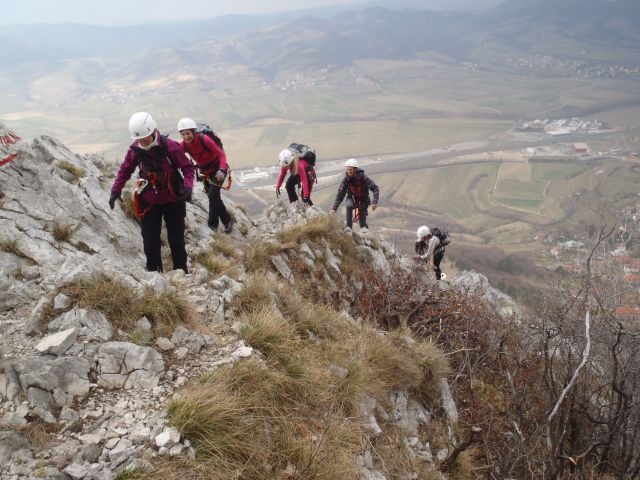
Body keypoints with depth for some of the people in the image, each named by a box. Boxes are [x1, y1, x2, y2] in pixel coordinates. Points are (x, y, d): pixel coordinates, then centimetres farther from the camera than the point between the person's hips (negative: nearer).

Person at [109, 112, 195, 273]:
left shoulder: (170, 146, -19)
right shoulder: (135, 150, -10)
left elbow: (188, 167, -12)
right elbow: (125, 170, 5)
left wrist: (187, 187, -28)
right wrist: (116, 190, -5)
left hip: (173, 201, -2)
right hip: (148, 202, 2)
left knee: (176, 238, 10)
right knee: (150, 241, 2)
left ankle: (181, 269, 27)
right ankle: (153, 270, 18)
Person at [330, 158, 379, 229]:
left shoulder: (363, 177, -27)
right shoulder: (346, 179, -21)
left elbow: (375, 189, -28)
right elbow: (340, 194, -17)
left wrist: (375, 202, -43)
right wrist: (334, 208, -26)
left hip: (363, 198, -1)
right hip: (352, 197, 1)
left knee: (362, 223, -4)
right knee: (349, 205, -35)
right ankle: (349, 227, -20)